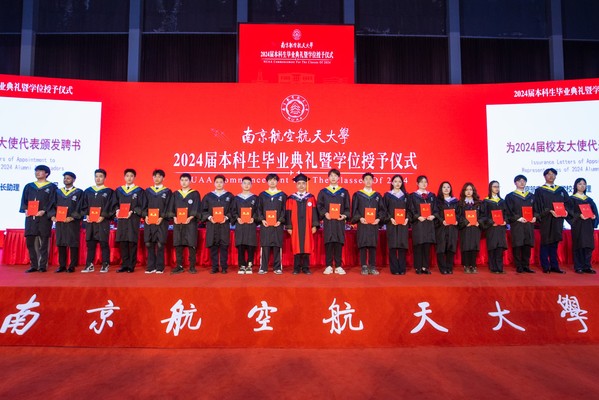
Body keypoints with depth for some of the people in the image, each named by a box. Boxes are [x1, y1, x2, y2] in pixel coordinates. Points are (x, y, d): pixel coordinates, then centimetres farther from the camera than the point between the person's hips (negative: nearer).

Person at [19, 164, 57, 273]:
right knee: (30, 242, 2)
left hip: (44, 217, -4)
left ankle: (43, 265, 4)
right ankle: (34, 265, 10)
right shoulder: (29, 186, 17)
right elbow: (24, 200, 12)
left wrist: (44, 211, -17)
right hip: (30, 217, 4)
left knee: (43, 243, -2)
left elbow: (52, 201, -3)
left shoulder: (51, 187, 6)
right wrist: (26, 209, -7)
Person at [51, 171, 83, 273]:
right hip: (59, 221, 4)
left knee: (73, 244, -2)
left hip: (73, 222, -4)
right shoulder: (58, 192, 16)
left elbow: (79, 207, -5)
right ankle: (62, 266, 10)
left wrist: (72, 217, -17)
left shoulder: (79, 192, 4)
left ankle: (72, 266, 3)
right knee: (60, 243, 4)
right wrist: (53, 215, -7)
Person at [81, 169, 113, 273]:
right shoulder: (88, 191, 15)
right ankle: (89, 265, 12)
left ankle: (105, 265, 4)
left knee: (103, 244, -2)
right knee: (90, 244, 6)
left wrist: (103, 216, -15)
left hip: (103, 221, -4)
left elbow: (110, 206, -4)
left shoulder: (109, 191, 4)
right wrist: (87, 215, -4)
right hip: (90, 221, 4)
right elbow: (84, 205, 12)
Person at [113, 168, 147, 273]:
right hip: (121, 219, 3)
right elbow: (115, 204, 15)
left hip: (133, 219, -3)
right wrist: (117, 210, -6)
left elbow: (142, 206, -1)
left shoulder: (139, 191, 4)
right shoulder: (119, 190, 14)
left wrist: (132, 212, -15)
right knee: (122, 242, 2)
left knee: (132, 242, -3)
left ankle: (131, 266, 3)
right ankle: (124, 265, 10)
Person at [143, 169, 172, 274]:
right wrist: (145, 216, -6)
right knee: (149, 244, 1)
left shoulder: (167, 191, 6)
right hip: (149, 221, 3)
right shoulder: (148, 191, 15)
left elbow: (168, 206, -1)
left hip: (161, 221, -3)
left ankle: (160, 267, 4)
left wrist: (162, 217, -14)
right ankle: (151, 267, 10)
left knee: (160, 244, -4)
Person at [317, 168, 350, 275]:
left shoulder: (344, 192, 11)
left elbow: (347, 207, 8)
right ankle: (328, 266, 5)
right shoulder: (323, 192, 10)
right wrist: (325, 213, -13)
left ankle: (338, 266, 6)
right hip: (328, 221, 0)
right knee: (328, 243, -1)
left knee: (339, 243, 0)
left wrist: (344, 215, -10)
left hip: (340, 221, 1)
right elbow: (319, 206, 5)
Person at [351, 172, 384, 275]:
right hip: (362, 224, -2)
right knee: (363, 245, -3)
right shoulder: (357, 194, 6)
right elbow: (354, 209, 2)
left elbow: (382, 209, 10)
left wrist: (379, 218, -7)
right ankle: (364, 267, 2)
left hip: (374, 224, 2)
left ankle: (372, 267, 7)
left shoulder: (377, 195, 13)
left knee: (373, 245, 2)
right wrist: (359, 218, -14)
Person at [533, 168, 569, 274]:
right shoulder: (539, 190, 2)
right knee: (545, 243, -2)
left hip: (558, 220, 4)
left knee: (555, 243, 8)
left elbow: (567, 202, 10)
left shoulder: (561, 190, 16)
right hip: (546, 221, -4)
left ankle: (554, 266, 13)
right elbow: (538, 206, -7)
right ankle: (546, 267, 3)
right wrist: (549, 211, -20)